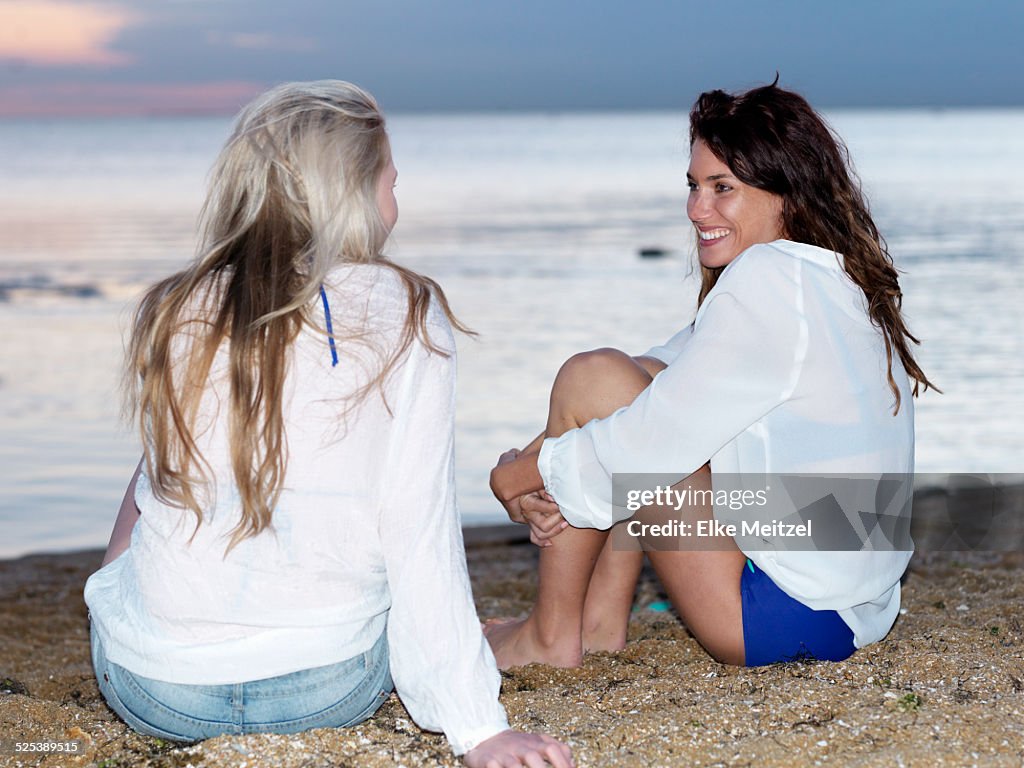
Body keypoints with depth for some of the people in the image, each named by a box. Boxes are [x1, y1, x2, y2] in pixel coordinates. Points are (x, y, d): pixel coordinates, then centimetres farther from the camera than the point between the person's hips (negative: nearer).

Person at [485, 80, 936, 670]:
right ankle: (603, 622, 15)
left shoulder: (769, 277, -17)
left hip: (789, 616, -10)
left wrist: (527, 473, 0)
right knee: (650, 378, 18)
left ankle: (551, 636, 6)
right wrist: (568, 486, 3)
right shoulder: (837, 282, 12)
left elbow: (652, 443, -16)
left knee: (592, 378, -4)